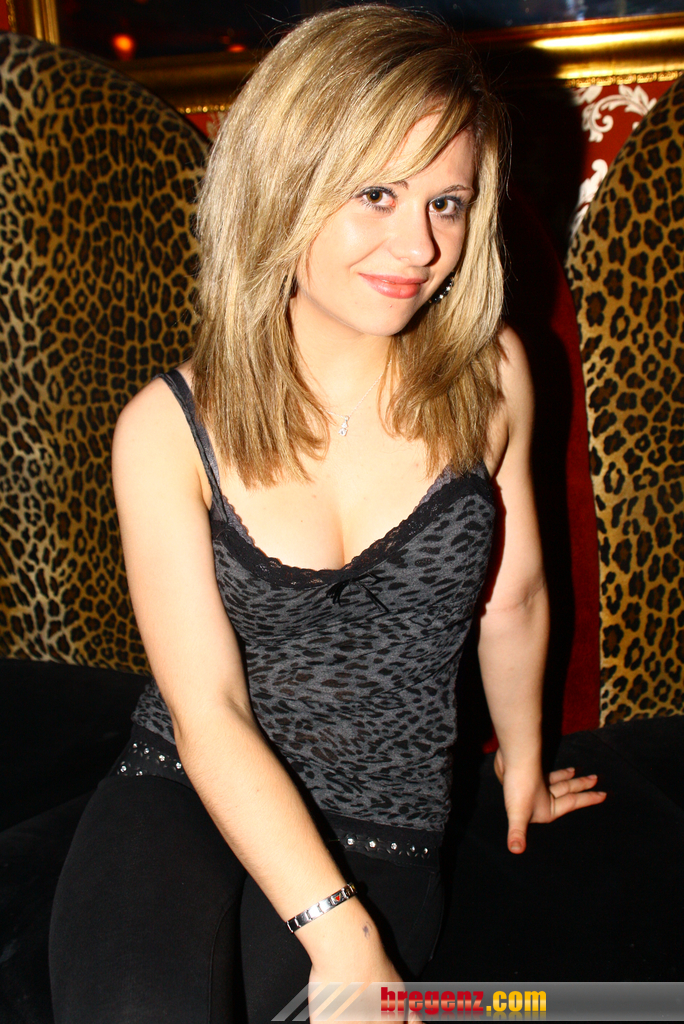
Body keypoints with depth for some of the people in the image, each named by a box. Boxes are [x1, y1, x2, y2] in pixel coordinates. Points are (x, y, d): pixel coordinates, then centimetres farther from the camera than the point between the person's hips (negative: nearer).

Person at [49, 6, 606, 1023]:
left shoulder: (487, 377, -5)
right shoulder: (168, 431, -11)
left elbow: (513, 596, 9)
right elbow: (207, 711, -13)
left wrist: (522, 763, 23)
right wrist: (339, 933, -20)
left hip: (378, 827, 1)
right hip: (184, 791, 0)